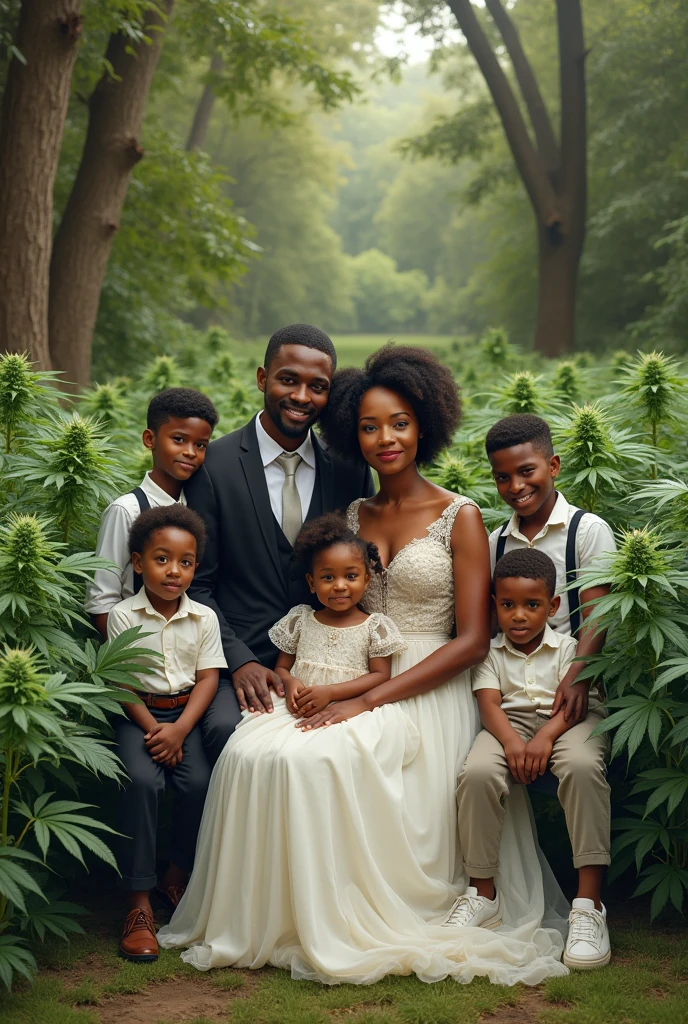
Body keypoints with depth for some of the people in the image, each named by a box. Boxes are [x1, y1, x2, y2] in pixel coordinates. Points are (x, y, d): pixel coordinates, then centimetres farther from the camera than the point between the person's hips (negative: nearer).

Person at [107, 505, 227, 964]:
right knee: (142, 780, -29)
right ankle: (139, 901, -23)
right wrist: (152, 729, -16)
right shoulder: (123, 616, -3)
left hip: (187, 713, 2)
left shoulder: (204, 617, 3)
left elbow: (208, 678, -2)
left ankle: (177, 877, 2)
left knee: (199, 782, -24)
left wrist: (179, 729, -15)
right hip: (139, 714, -2)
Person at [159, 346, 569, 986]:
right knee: (248, 751, -24)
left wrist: (369, 699, -17)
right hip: (348, 685, 5)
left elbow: (472, 640, -8)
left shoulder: (460, 517, -1)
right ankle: (265, 916, -10)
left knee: (316, 757, -32)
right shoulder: (352, 516, 15)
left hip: (423, 691, -5)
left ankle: (337, 925, -14)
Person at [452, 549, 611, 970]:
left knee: (583, 765, -38)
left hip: (566, 723, -2)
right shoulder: (491, 652, 11)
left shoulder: (567, 647, 6)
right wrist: (510, 741, -25)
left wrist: (546, 737, -28)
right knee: (477, 772, -32)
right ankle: (483, 893, -17)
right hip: (510, 725, 2)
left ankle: (589, 904, -38)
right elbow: (489, 702, -4)